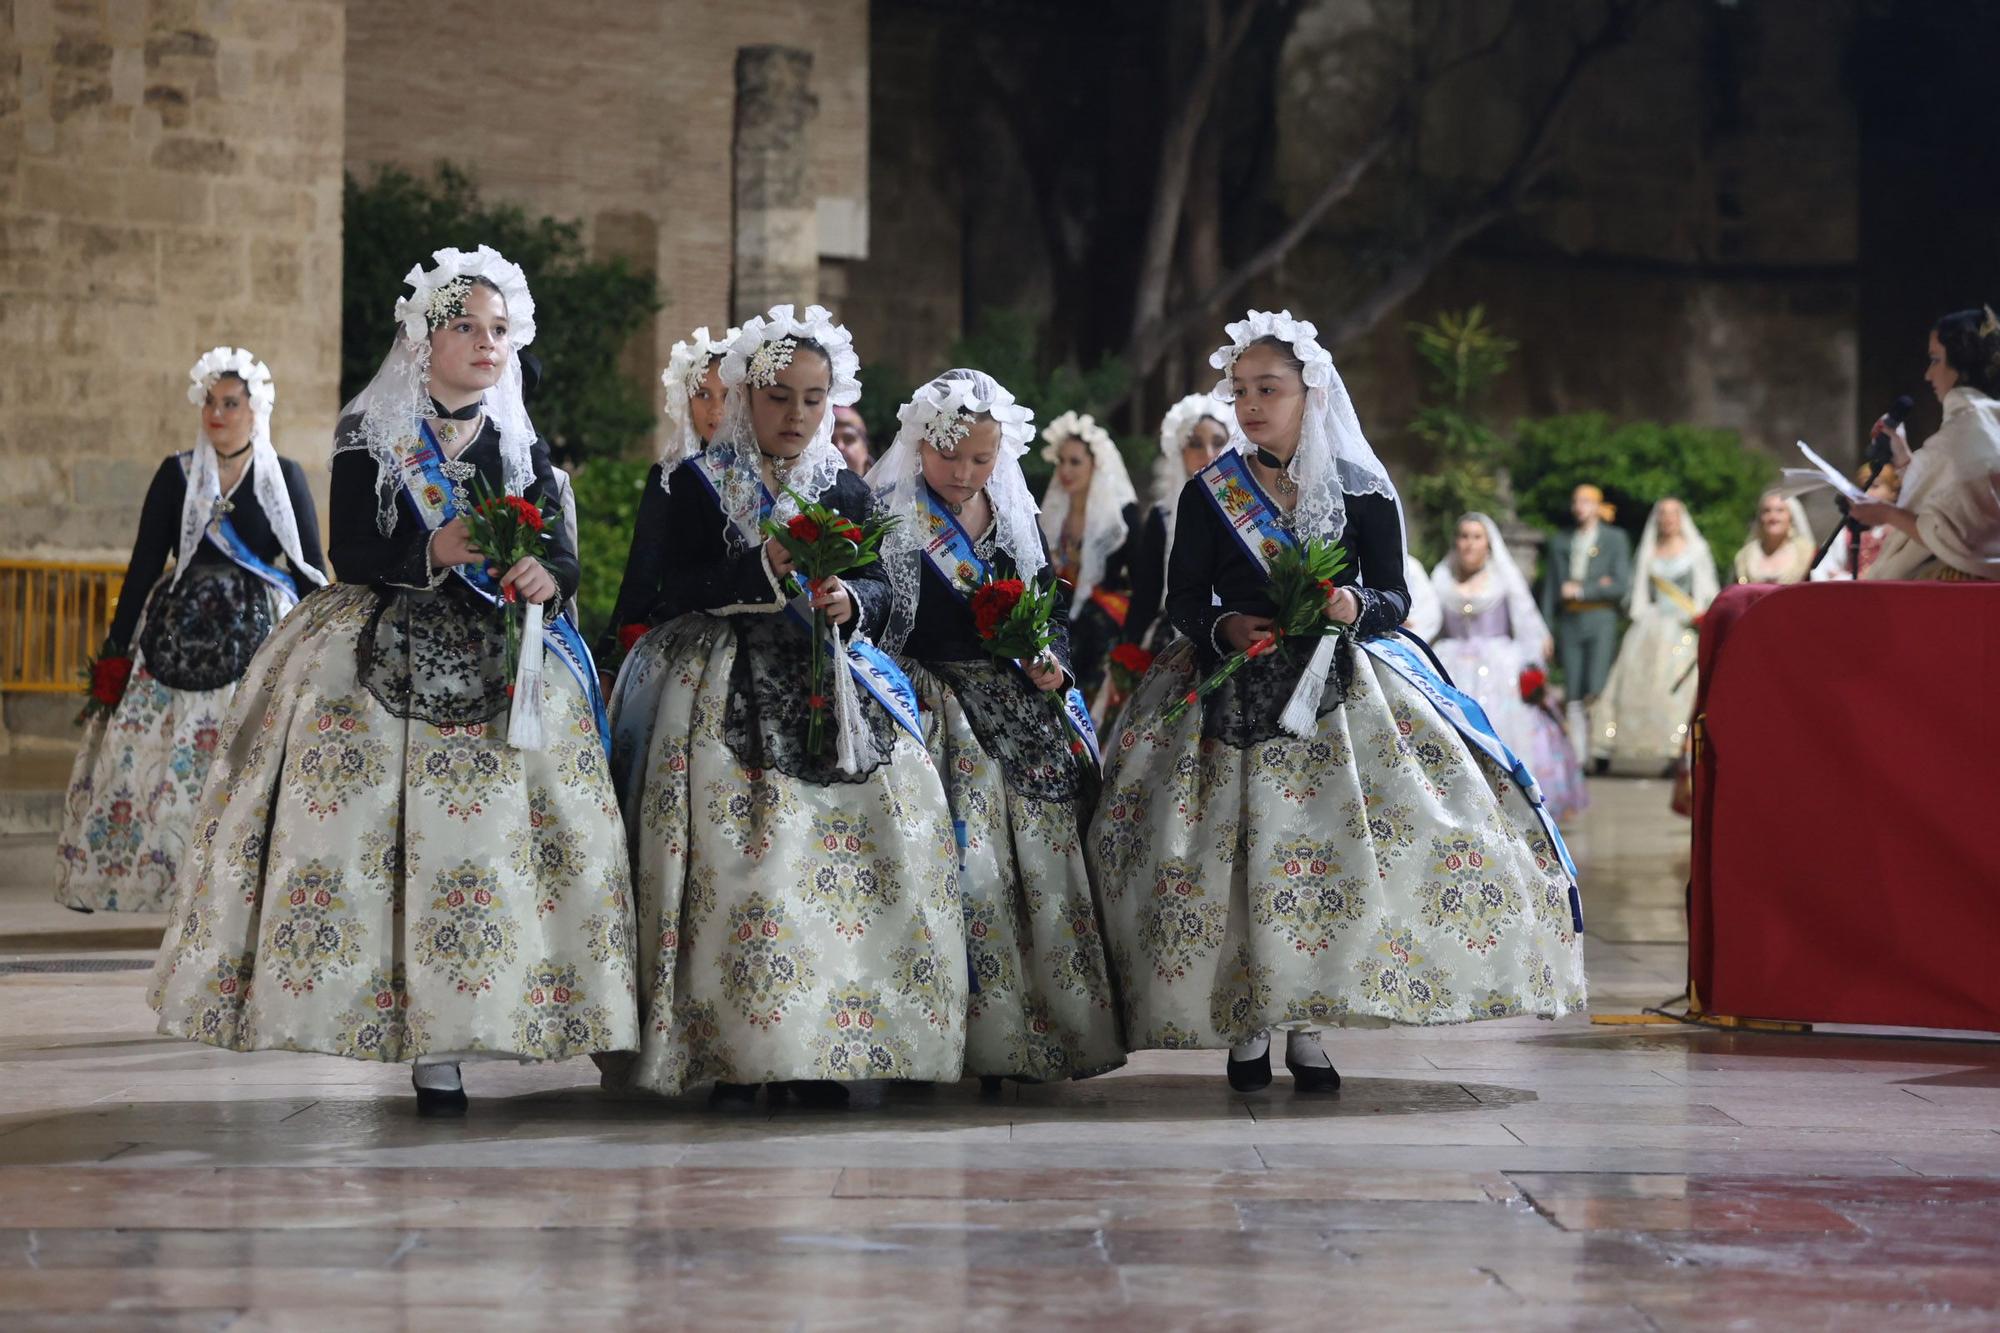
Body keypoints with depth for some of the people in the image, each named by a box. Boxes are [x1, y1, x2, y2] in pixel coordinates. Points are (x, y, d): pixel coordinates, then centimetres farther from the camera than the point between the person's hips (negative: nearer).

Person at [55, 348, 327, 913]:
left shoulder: (285, 478, 5)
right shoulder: (176, 475, 8)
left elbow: (311, 570, 6)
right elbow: (144, 564, 6)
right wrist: (115, 653, 2)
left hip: (259, 637, -1)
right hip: (179, 635, 2)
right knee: (157, 761, -3)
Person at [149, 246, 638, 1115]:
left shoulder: (521, 446, 13)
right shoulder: (369, 436, 3)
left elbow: (563, 558, 7)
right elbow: (351, 554, -6)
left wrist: (545, 574, -16)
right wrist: (434, 553, -22)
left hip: (493, 672, 2)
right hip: (377, 666, -2)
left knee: (476, 836, -8)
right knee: (351, 819, -13)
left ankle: (438, 1050, -7)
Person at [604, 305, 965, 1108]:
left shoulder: (846, 491, 16)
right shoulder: (698, 485, 6)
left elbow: (880, 589, 8)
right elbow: (681, 588, -6)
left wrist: (848, 600, -14)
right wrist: (764, 568, -19)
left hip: (827, 688, 3)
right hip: (727, 697, -3)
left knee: (888, 820, -14)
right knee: (739, 853, -16)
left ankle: (822, 1050, -12)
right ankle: (730, 1054, -13)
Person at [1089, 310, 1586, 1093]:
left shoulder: (1362, 493, 3)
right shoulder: (1210, 494, 4)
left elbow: (1395, 598, 5)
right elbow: (1183, 597, 5)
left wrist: (1357, 606, -17)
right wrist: (1224, 628, -15)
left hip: (1337, 693, 0)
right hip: (1234, 698, 0)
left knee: (1336, 847, -9)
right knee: (1238, 850, -7)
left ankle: (1305, 1027, 2)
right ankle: (1245, 1027, 6)